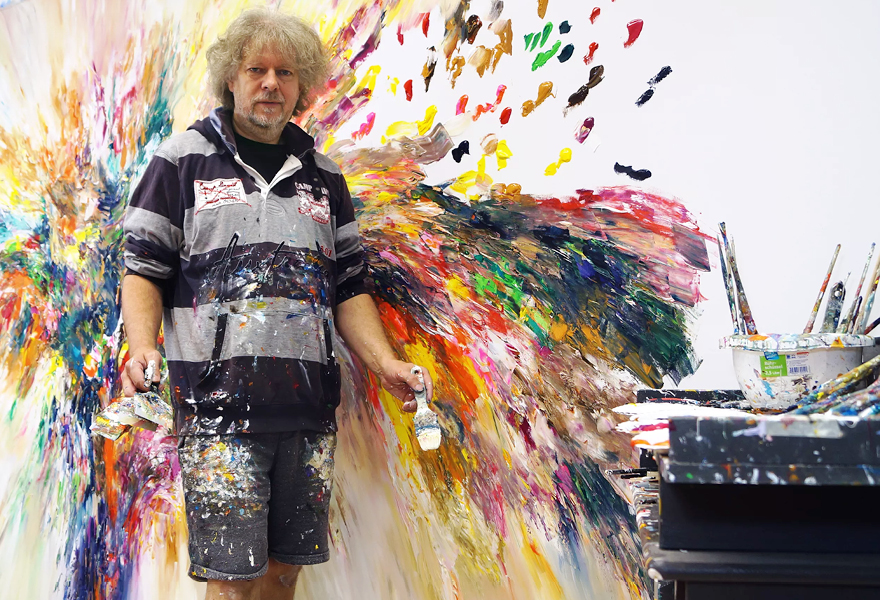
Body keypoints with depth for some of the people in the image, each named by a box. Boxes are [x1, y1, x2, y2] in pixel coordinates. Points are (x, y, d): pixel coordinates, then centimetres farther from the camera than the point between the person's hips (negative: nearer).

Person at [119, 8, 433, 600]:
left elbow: (349, 287, 17)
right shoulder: (183, 159, 7)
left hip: (309, 404, 4)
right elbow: (143, 269, 4)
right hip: (218, 398, -4)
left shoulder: (323, 175, 17)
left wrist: (384, 361, 2)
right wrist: (143, 347, -15)